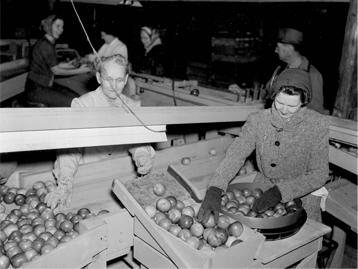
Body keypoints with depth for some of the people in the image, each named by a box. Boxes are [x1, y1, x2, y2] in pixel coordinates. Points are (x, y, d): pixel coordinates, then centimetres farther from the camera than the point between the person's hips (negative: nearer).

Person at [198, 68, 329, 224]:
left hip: (303, 194, -1)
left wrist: (280, 191, -30)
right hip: (264, 185, 1)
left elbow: (319, 174, -16)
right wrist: (214, 191, -36)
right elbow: (235, 154, -20)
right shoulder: (258, 120, -11)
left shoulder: (318, 125, -15)